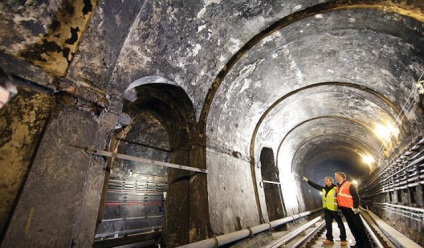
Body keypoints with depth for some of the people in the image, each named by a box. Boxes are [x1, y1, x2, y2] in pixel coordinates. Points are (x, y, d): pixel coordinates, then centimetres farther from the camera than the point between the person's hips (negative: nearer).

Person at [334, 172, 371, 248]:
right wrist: (339, 207, 15)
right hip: (344, 209, 7)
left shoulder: (349, 185, -11)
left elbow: (356, 196, -13)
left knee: (358, 226, 1)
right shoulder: (337, 186, 11)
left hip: (351, 209, -7)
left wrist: (355, 207, -16)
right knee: (352, 226, 13)